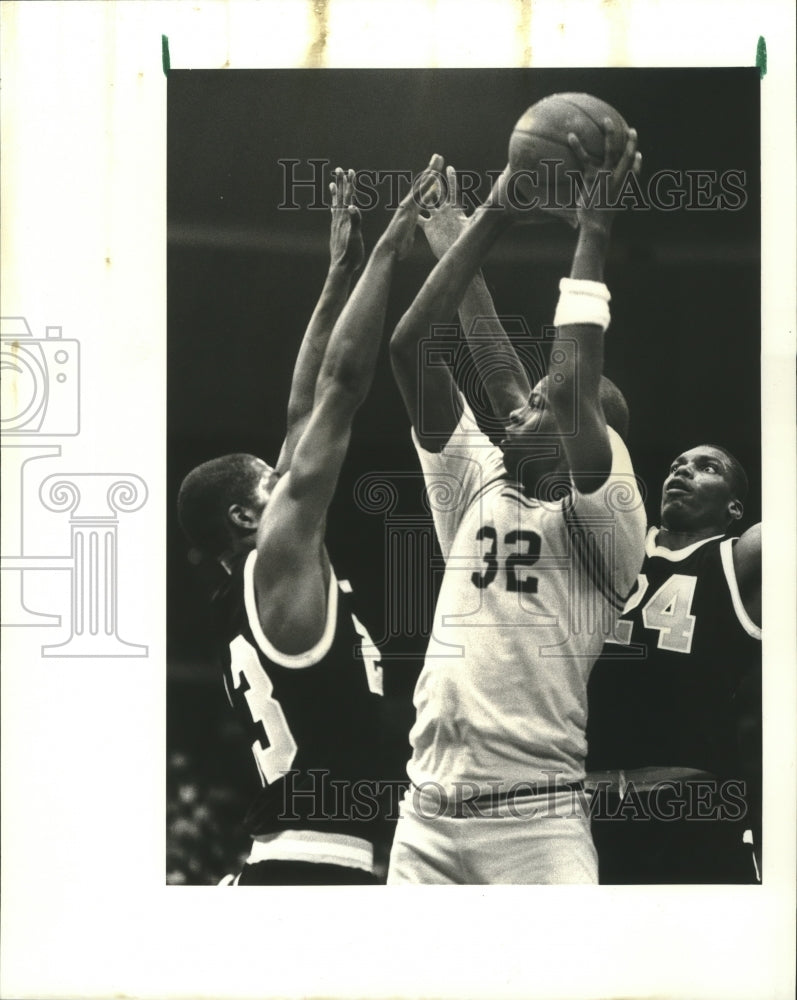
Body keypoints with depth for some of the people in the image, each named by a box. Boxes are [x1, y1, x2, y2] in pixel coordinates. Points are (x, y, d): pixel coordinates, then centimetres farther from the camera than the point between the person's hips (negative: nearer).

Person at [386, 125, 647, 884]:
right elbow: (411, 346, 8)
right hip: (425, 814, 5)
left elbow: (570, 386, -17)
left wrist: (593, 233, -9)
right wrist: (488, 221, 7)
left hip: (536, 820, -5)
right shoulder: (475, 492, 15)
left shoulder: (604, 528, 0)